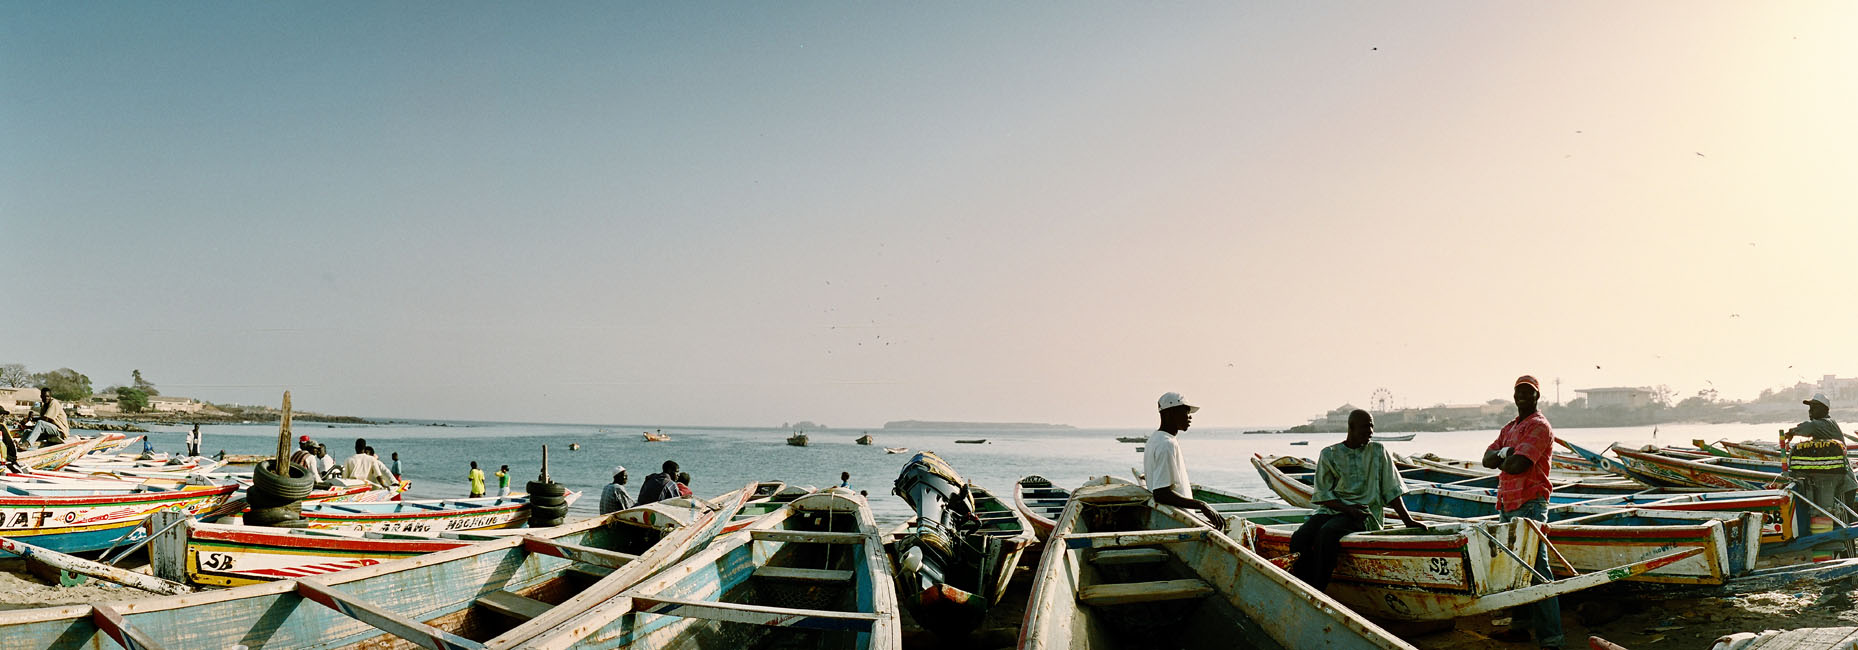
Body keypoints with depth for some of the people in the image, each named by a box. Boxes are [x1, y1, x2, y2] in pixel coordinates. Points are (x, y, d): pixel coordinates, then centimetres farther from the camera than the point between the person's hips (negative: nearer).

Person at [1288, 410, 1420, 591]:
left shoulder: (1378, 452, 9)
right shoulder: (1329, 454, 8)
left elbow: (1391, 490, 10)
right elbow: (1323, 495, 4)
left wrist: (1408, 520, 1)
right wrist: (1347, 509, -12)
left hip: (1364, 512, -2)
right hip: (1331, 509, 2)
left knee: (1327, 533, -35)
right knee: (1299, 538, -27)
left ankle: (1317, 592, -30)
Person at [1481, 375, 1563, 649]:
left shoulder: (1539, 426, -9)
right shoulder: (1509, 428, 21)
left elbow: (1516, 465, -19)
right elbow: (1488, 458, 11)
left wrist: (1502, 461, 2)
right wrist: (1505, 453, -9)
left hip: (1530, 505, -9)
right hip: (1507, 504, 9)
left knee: (1536, 569, -11)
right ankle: (1518, 626, 23)